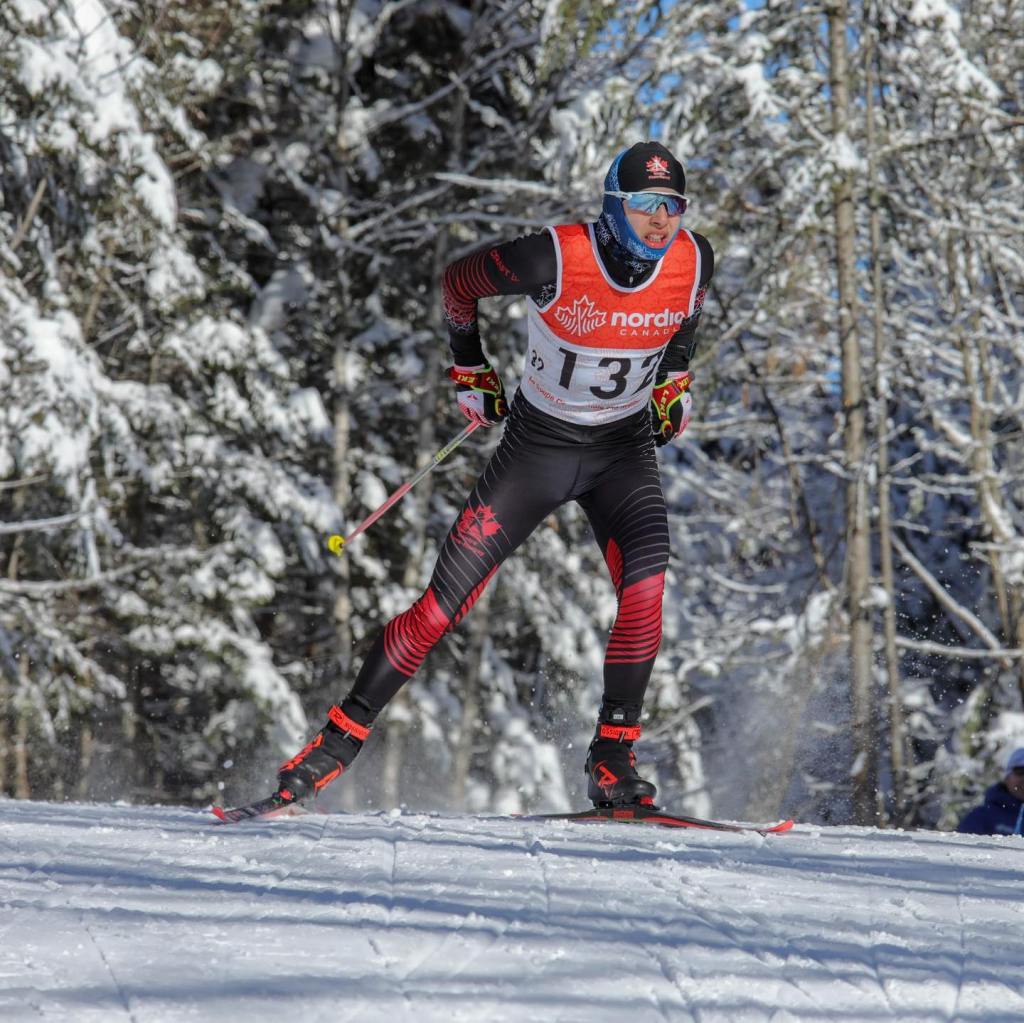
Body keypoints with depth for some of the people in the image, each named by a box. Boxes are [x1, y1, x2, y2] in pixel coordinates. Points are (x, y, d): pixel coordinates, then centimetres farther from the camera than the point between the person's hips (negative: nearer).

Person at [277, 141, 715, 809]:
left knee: (646, 585, -25)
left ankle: (614, 759, -13)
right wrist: (471, 373, 4)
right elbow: (459, 283, -5)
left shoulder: (694, 260, -14)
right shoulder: (556, 259, -25)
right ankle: (342, 737, 7)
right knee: (448, 601, -6)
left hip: (625, 450, 2)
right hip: (539, 445, -2)